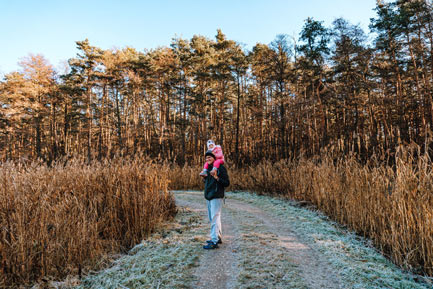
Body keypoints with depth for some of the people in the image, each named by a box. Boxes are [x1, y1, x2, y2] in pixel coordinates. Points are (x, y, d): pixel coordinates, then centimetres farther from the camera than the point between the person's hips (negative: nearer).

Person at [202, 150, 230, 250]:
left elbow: (227, 183, -13)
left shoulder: (220, 168, -11)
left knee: (215, 219, -9)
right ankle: (218, 237, 29)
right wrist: (204, 177, 5)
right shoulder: (208, 168, 14)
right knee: (212, 218, 16)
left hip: (216, 197, -9)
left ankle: (214, 242, -5)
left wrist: (216, 177, -24)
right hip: (208, 197, 9)